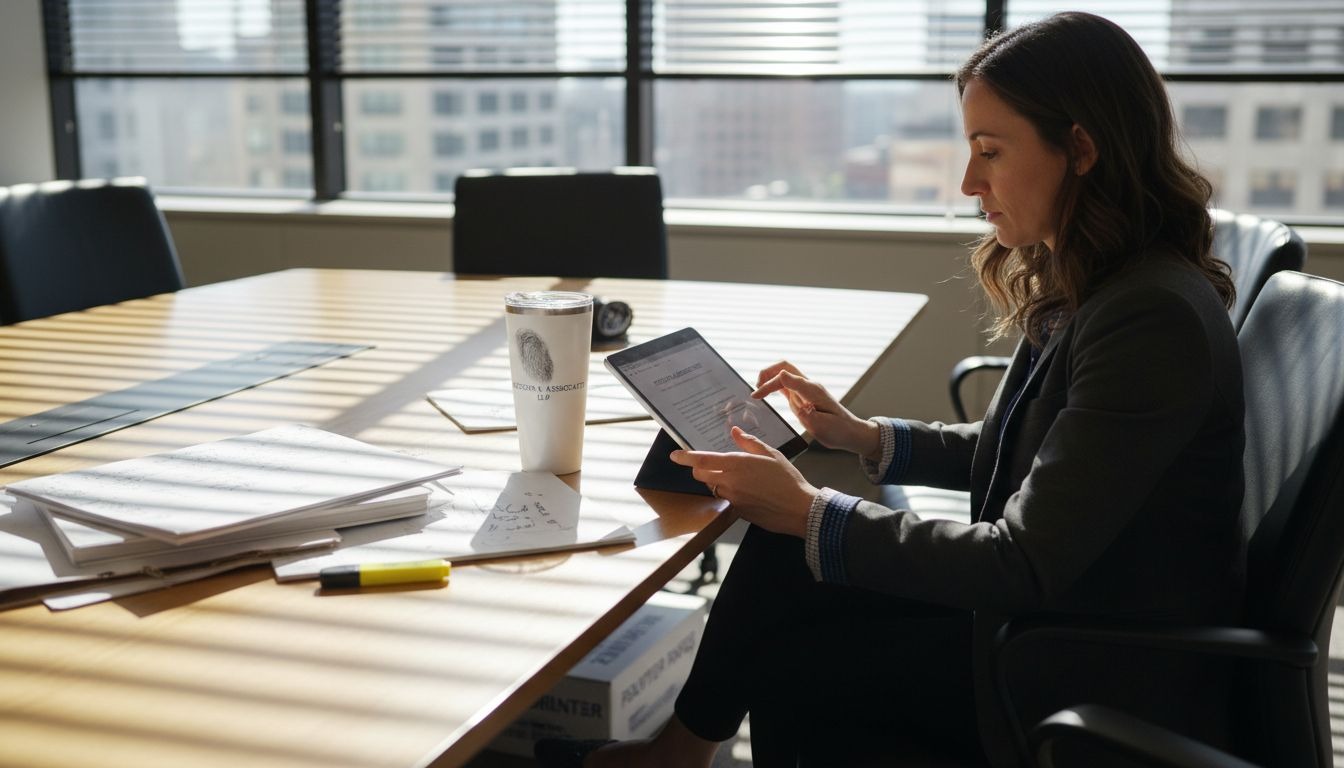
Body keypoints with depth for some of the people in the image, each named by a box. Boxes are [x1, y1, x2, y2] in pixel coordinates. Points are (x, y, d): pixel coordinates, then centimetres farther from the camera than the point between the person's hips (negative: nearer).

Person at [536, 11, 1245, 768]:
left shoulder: (1153, 318, -26)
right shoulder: (1079, 288, 3)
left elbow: (1026, 565, -26)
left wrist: (810, 513, -22)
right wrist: (866, 437, 3)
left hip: (1109, 681, -8)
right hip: (1051, 612, 8)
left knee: (781, 652, -6)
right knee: (784, 562, -6)